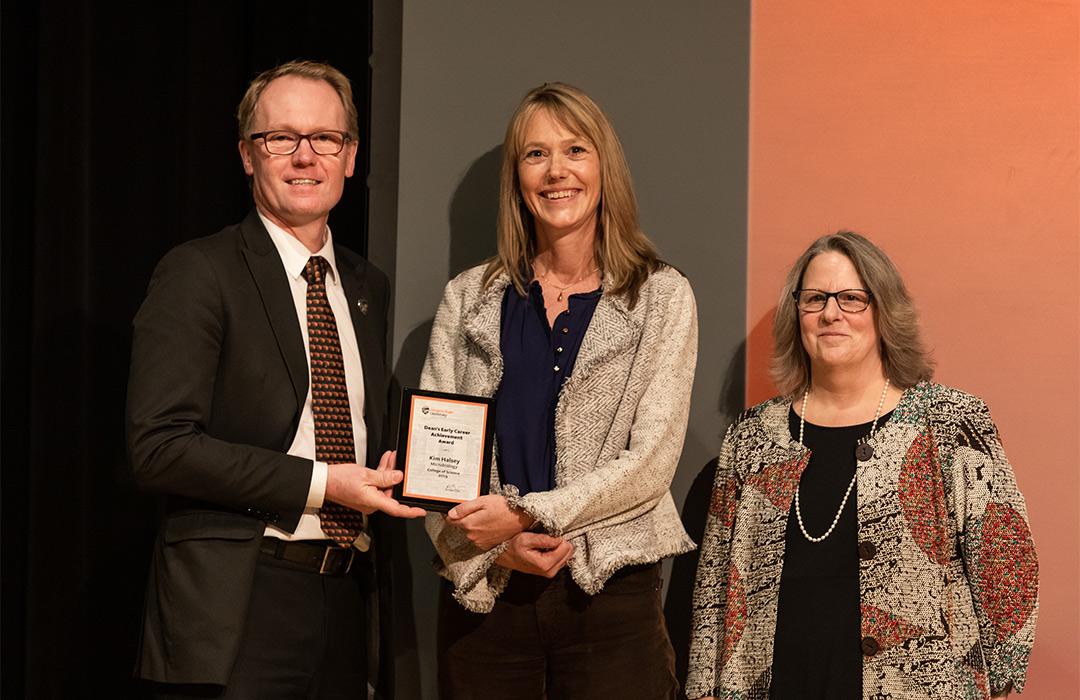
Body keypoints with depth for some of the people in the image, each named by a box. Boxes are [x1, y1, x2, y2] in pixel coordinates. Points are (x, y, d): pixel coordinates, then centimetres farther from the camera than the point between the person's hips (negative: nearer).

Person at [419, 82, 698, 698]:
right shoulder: (469, 298, 9)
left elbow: (652, 460, -5)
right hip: (483, 594, 2)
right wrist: (496, 545, -12)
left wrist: (526, 515, -14)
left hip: (610, 594, -2)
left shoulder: (663, 296, 3)